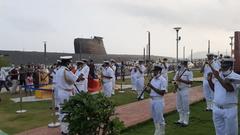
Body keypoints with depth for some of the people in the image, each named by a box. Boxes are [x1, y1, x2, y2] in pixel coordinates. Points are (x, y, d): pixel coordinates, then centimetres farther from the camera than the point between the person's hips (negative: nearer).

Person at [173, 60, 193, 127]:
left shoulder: (189, 72, -8)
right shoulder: (178, 72, 11)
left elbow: (190, 82, -16)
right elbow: (175, 80, 13)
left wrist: (181, 80, -23)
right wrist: (175, 84, -8)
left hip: (185, 90, -6)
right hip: (178, 90, 7)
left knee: (185, 106, -1)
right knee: (179, 106, 14)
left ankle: (186, 121, 9)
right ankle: (181, 120, 27)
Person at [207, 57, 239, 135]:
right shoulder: (218, 75, 6)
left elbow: (229, 88, -29)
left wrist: (218, 77, -28)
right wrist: (209, 81, 1)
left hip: (229, 109, -5)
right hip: (216, 108, 5)